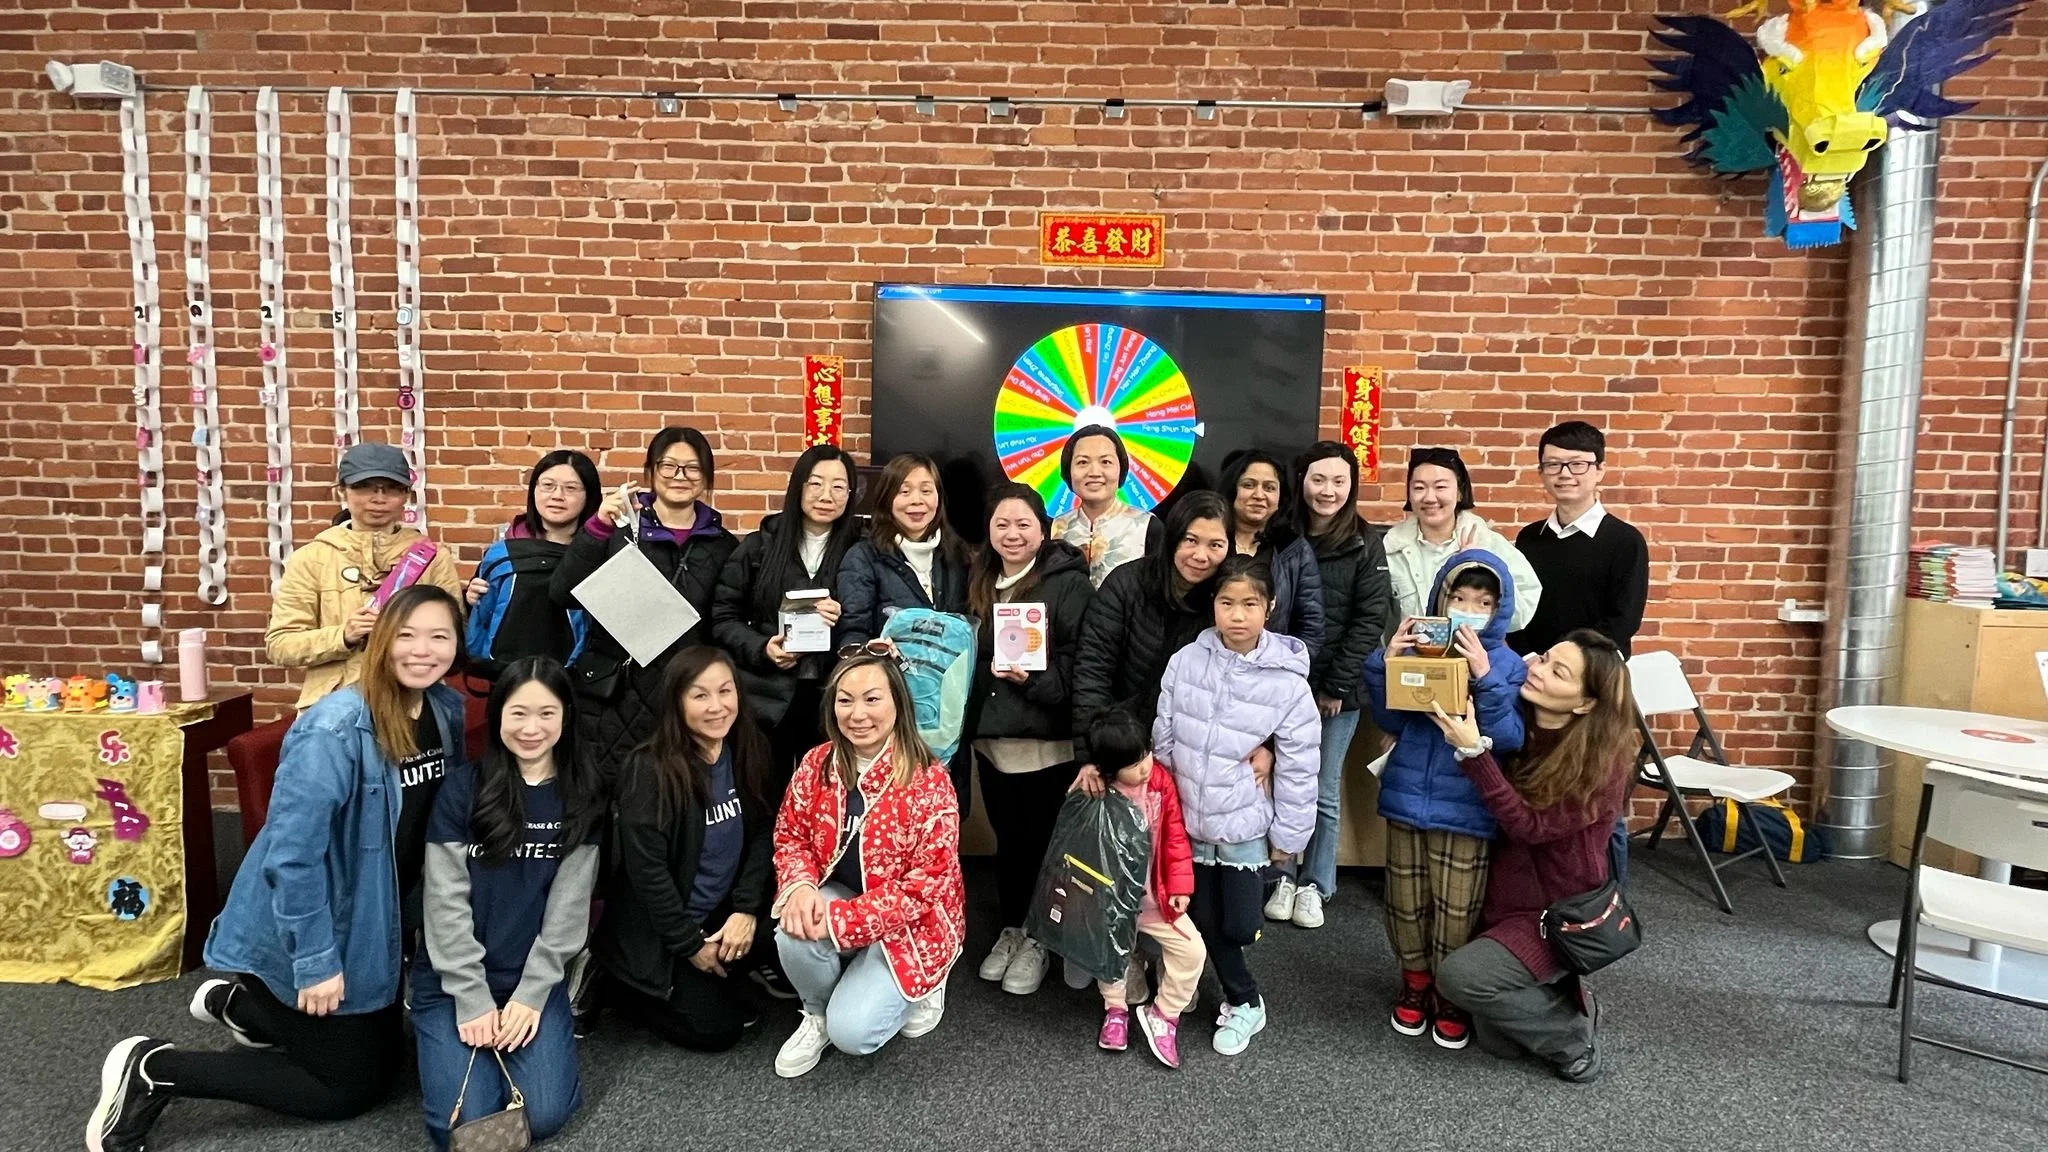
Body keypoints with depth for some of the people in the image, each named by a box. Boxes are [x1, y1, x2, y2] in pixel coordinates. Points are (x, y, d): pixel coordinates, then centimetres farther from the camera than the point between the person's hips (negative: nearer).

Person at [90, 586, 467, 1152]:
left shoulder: (446, 710, -4)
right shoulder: (334, 730, -29)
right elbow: (291, 854, -27)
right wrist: (316, 961, -24)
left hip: (372, 922, 8)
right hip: (309, 932, -8)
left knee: (381, 1060, 20)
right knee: (352, 1088, 3)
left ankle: (236, 1003, 35)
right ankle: (152, 1069, 12)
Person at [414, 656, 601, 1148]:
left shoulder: (581, 797, 0)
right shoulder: (461, 789, -5)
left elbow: (568, 907, -2)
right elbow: (446, 902, -7)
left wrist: (530, 994, -10)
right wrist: (473, 999, -12)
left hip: (535, 979, 1)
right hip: (453, 981, -1)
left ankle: (523, 1027, 15)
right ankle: (435, 1032, 17)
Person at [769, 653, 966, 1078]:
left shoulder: (929, 781, -22)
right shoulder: (817, 764, -7)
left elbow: (928, 883, -22)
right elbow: (790, 835, 3)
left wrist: (842, 920, -28)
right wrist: (801, 886, -21)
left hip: (909, 922, -4)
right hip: (836, 898, 4)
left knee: (852, 1032, -19)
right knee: (794, 933, -29)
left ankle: (914, 987, 15)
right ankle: (818, 1014, 4)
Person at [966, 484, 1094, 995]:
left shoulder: (1069, 584, -9)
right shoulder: (981, 584, 12)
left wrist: (1034, 678, -25)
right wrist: (991, 672, 3)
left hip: (1048, 741, -5)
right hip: (993, 738, 6)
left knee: (1041, 841, 5)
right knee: (1007, 840, 15)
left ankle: (1037, 938, 23)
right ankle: (1010, 929, 31)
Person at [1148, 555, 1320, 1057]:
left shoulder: (1288, 682, -14)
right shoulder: (1186, 661, -7)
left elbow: (1298, 767, -8)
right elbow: (1163, 737, 2)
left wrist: (1289, 834, -4)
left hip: (1245, 825, -3)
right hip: (1190, 819, 3)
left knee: (1239, 927, 1)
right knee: (1206, 922, 12)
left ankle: (1237, 1002, 31)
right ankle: (1245, 1004, 34)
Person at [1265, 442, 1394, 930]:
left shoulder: (1365, 544, -1)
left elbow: (1372, 619, -5)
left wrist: (1335, 686, -10)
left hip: (1338, 692, -1)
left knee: (1324, 793, 6)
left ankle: (1315, 885, 21)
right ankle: (1283, 878, 22)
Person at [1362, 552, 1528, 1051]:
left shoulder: (1507, 665, -6)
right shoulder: (1420, 648, 0)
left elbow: (1510, 739, -15)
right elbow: (1392, 722, 2)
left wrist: (1485, 678, -25)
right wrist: (1385, 666, -12)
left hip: (1466, 807, -2)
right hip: (1407, 796, 3)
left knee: (1456, 911, 6)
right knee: (1406, 901, 13)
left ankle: (1452, 994, 29)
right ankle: (1415, 980, 36)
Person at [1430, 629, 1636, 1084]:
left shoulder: (1604, 759, -20)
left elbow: (1531, 826, -25)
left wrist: (1473, 751, -33)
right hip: (1506, 902, 5)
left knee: (1458, 975, -24)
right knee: (1498, 1040, -4)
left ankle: (1573, 1036, -1)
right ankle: (1557, 999, 24)